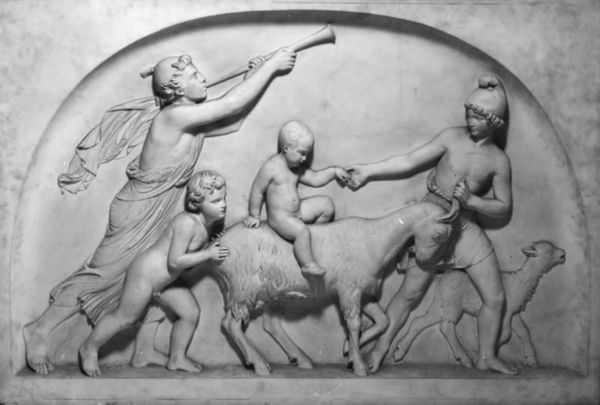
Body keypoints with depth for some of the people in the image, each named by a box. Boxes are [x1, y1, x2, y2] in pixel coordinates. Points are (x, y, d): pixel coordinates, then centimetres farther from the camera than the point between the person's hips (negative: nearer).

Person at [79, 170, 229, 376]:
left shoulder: (206, 223, -2)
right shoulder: (187, 223, -30)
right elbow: (175, 261, -29)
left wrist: (212, 250, -4)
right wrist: (207, 254, -25)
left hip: (166, 280, 9)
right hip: (145, 274, -9)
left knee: (191, 313, 7)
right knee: (124, 317, 5)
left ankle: (176, 359, 25)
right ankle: (89, 348, 26)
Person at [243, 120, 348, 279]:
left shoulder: (297, 167, 7)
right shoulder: (271, 168, -18)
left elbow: (315, 179, 15)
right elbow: (257, 192, -12)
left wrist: (334, 171, 6)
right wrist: (254, 215, -7)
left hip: (298, 210, 9)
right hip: (279, 217, -8)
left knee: (326, 204, 6)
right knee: (302, 231, -32)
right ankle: (308, 265, -22)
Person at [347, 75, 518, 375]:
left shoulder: (499, 160, -3)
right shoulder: (452, 138, -6)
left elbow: (504, 207, 0)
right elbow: (409, 161, -6)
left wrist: (470, 200, -16)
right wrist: (368, 171, -12)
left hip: (467, 228, 2)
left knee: (495, 297, 2)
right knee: (410, 292, -1)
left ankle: (486, 357, 22)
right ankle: (380, 348, 15)